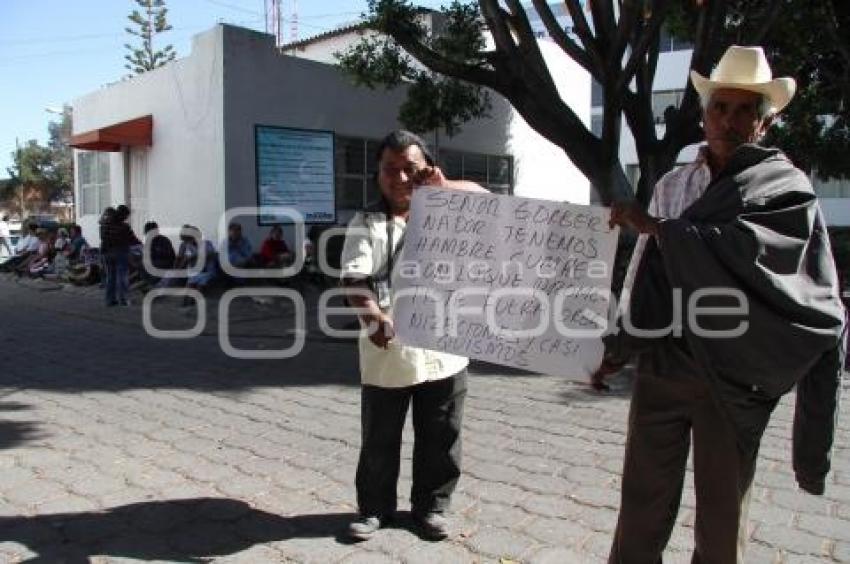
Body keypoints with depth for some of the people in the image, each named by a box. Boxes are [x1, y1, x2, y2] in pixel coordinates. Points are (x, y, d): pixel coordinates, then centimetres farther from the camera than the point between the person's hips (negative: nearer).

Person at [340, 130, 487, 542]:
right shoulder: (365, 225, 1)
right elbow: (354, 279, -11)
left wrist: (444, 187, -13)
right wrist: (374, 317, -30)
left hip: (443, 351, 2)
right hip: (386, 355, -1)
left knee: (439, 440, 13)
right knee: (379, 440, 13)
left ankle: (430, 505, 32)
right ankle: (374, 507, 32)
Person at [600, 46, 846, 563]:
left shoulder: (788, 190, -3)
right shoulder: (673, 186, 9)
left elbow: (739, 247, -24)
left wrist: (653, 227, -17)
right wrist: (622, 345, 15)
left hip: (731, 381, -3)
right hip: (659, 367, 3)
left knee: (722, 514, 12)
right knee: (643, 502, 11)